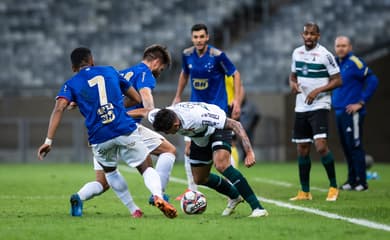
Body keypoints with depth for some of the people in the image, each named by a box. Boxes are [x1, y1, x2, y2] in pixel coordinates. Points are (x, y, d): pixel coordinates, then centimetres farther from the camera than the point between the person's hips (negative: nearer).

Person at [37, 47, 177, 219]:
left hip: (100, 138, 0)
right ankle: (158, 196, -25)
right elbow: (137, 98, 23)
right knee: (146, 168, 7)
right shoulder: (110, 71, 17)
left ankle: (133, 210, 25)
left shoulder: (71, 85, 11)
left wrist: (48, 140, -12)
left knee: (109, 171, 28)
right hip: (126, 131, 0)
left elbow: (59, 109, -7)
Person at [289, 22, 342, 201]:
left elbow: (337, 80, -8)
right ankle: (304, 192, 16)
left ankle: (333, 187, -6)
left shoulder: (325, 55, -9)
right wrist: (293, 84, -1)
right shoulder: (297, 53, 9)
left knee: (321, 146, -19)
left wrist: (317, 91, -18)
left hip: (319, 106, -6)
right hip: (301, 107, 6)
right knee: (302, 149, 8)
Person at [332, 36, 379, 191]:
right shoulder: (336, 63, 13)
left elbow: (372, 81, -17)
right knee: (346, 147, 11)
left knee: (354, 146, -8)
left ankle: (361, 182, -6)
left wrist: (361, 103, -15)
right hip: (339, 112, 8)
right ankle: (352, 180, 17)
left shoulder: (354, 62, -11)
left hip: (352, 113, -8)